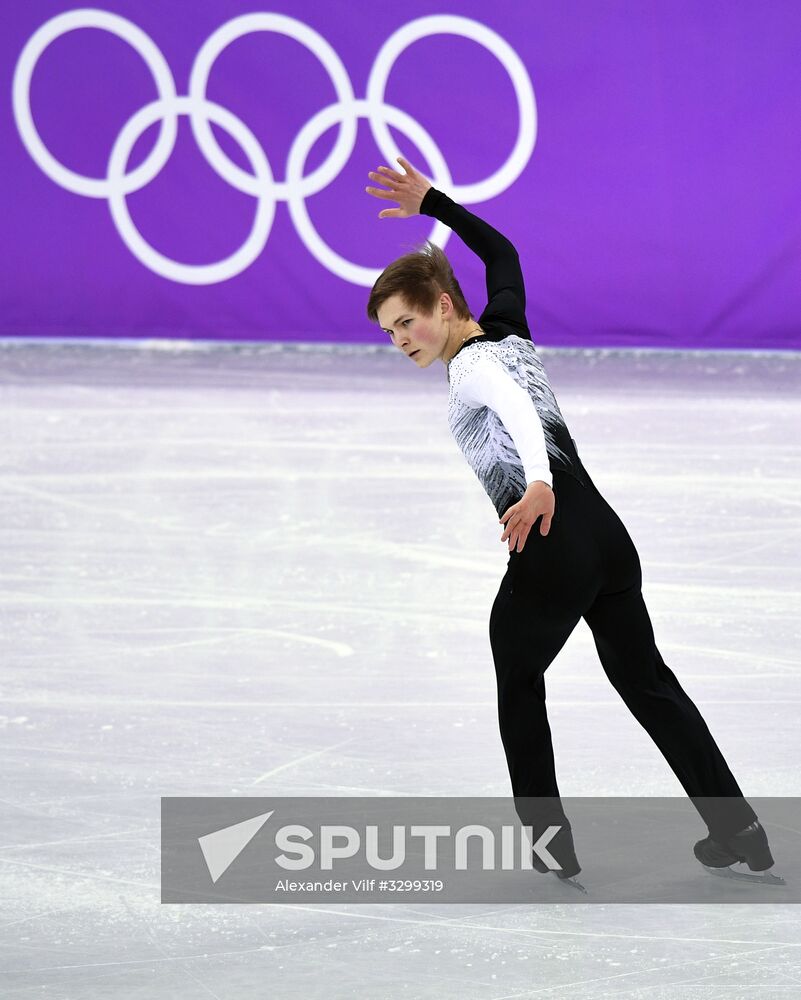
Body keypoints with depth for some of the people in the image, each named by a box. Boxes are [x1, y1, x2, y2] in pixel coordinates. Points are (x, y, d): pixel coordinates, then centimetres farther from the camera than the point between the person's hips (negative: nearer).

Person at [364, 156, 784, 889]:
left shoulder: (473, 366, -9)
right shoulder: (508, 331, 14)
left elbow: (520, 410, -33)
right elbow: (501, 251, 34)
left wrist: (537, 483, -51)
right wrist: (433, 203, 40)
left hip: (551, 552, -8)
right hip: (606, 534, 8)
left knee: (519, 691, 12)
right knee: (648, 681, 17)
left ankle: (549, 848, 10)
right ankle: (740, 834, 17)